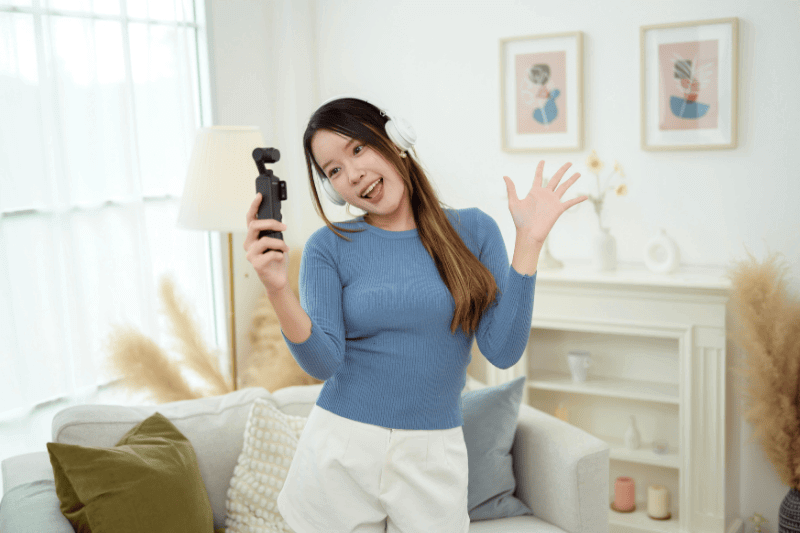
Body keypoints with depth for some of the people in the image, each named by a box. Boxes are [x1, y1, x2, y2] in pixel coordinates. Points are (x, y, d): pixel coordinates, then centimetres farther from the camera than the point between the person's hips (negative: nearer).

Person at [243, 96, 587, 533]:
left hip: (433, 460, 1)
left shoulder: (473, 231, -1)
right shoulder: (328, 247, -3)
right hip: (340, 450, 0)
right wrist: (277, 289, -25)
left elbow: (503, 352, -8)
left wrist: (528, 241, -11)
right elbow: (323, 363, -11)